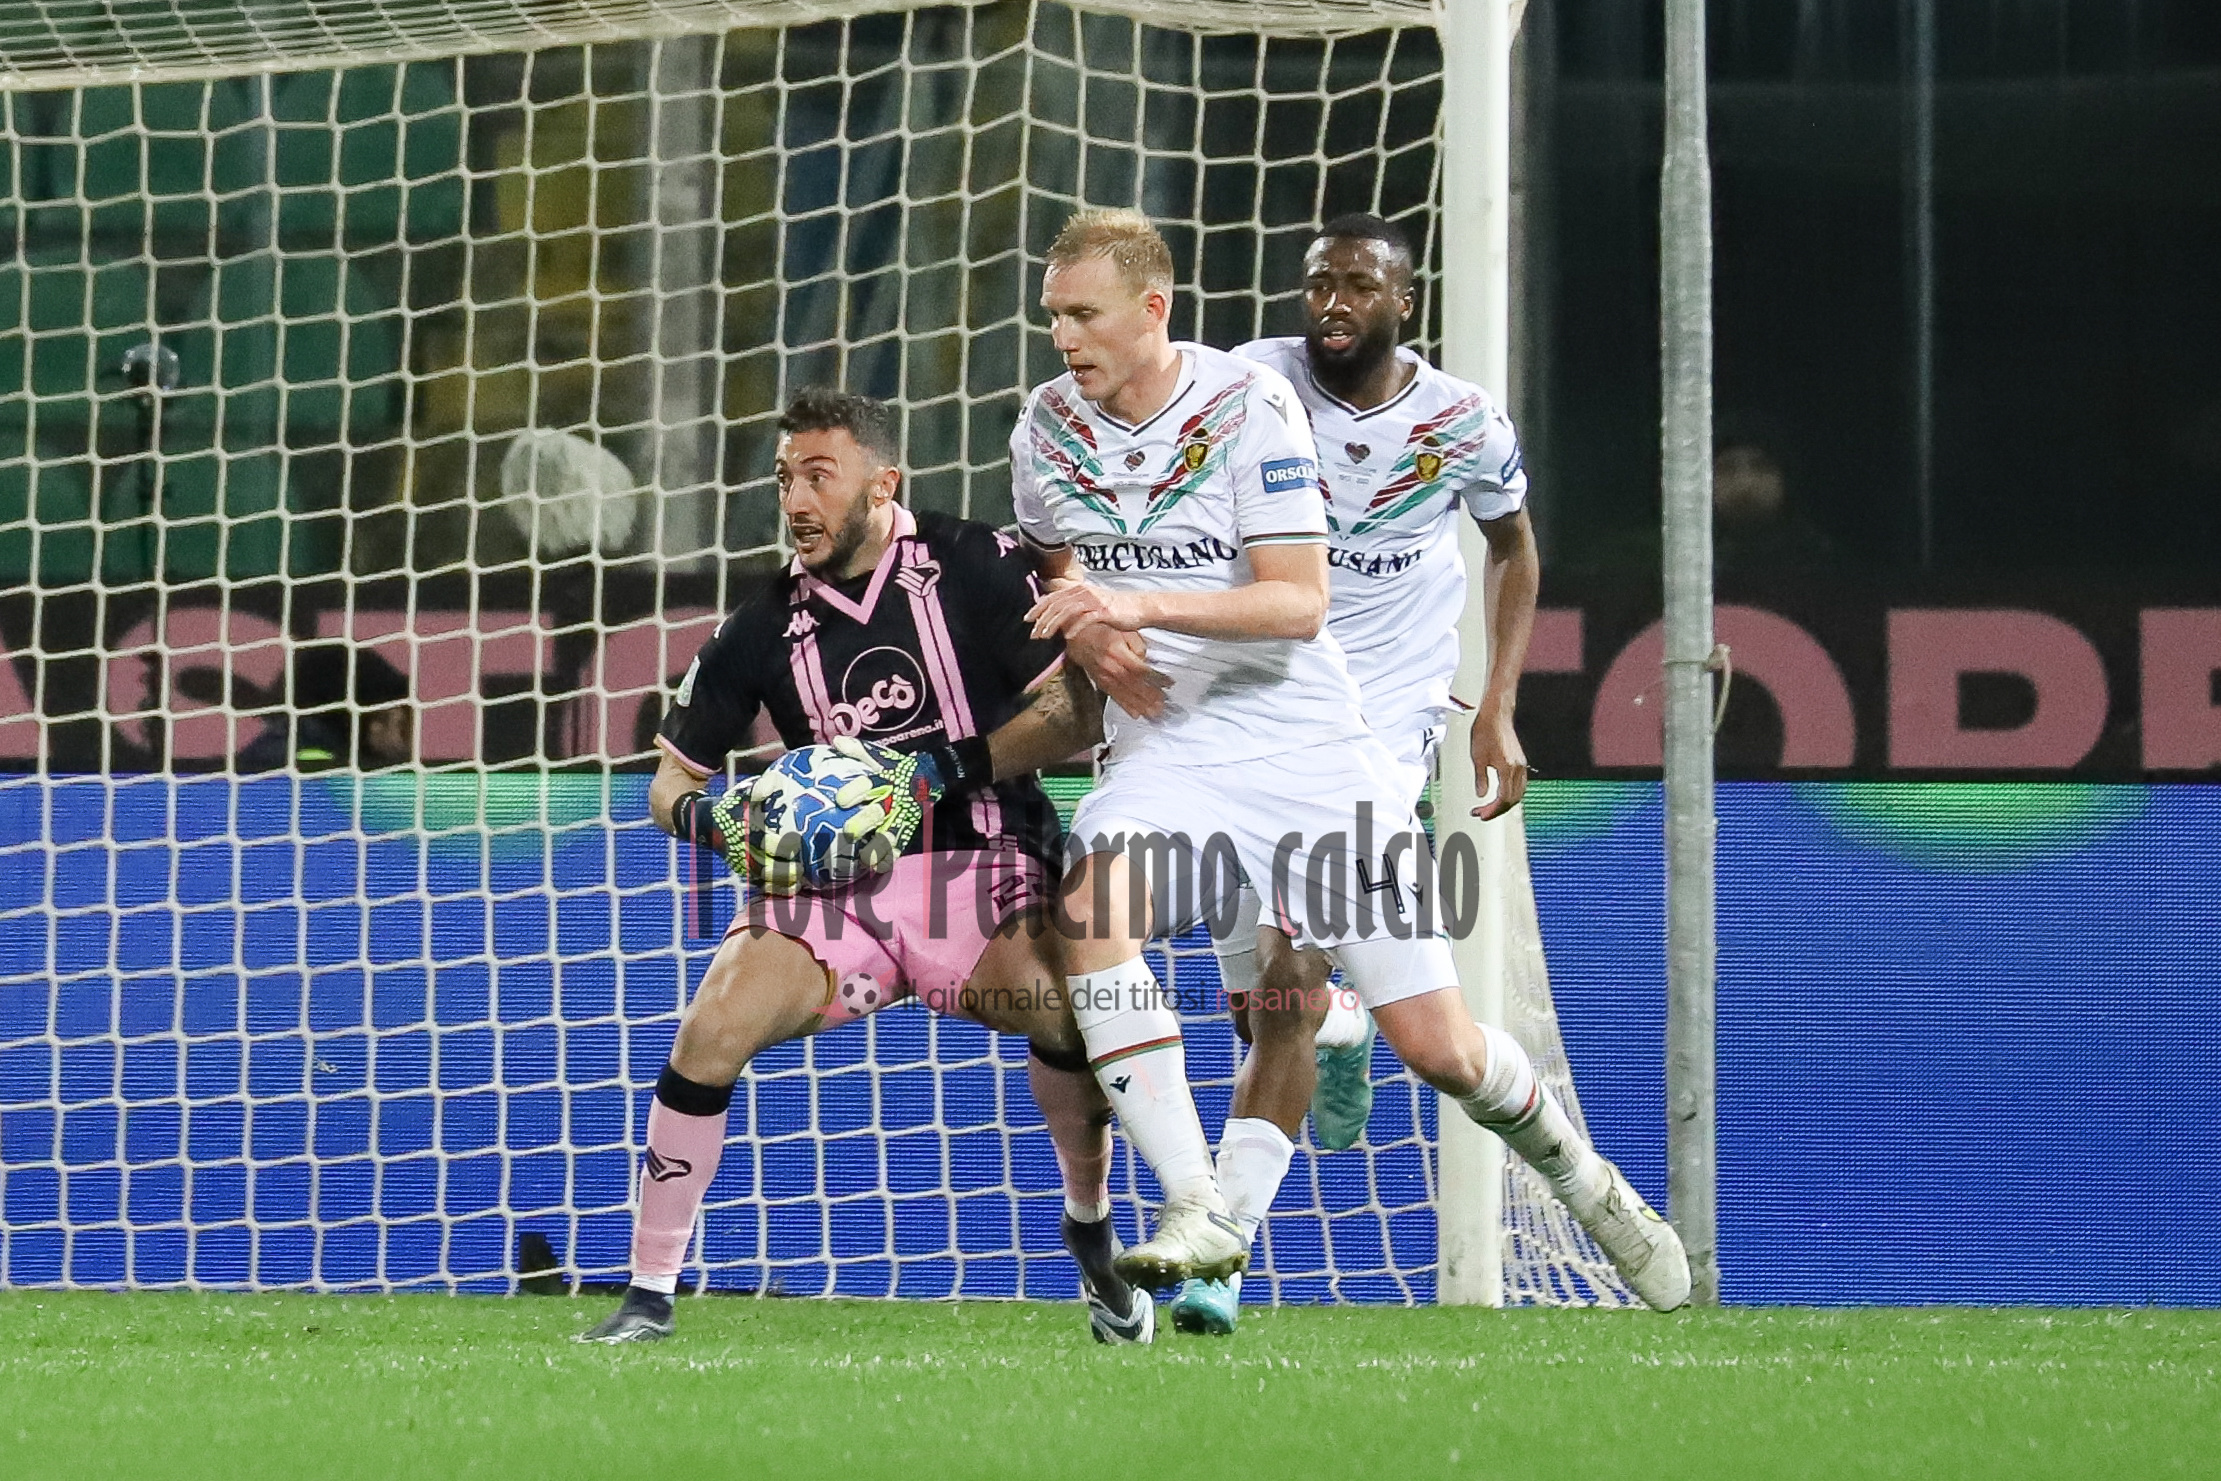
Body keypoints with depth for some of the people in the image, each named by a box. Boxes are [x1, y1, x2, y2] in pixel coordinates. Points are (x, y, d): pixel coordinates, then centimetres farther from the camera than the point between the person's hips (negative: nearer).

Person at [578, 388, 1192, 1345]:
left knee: (1065, 1007, -31)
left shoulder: (977, 569, -3)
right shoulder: (764, 629, 5)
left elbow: (1078, 711, -8)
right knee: (712, 1030, -21)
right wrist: (704, 815, -11)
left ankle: (1090, 1231, -2)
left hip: (980, 869, -2)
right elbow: (673, 776, 13)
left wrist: (946, 767, -19)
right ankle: (648, 1296, -8)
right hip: (836, 884, 2)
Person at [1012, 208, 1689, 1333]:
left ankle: (1576, 1173, 29)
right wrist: (1090, 636, 0)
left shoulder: (1249, 403, -11)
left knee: (1436, 1046, -3)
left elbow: (1298, 603, -16)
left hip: (1306, 745, -3)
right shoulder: (1049, 426, 2)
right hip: (1165, 748, 3)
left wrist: (1137, 606, -28)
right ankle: (1198, 1218, -26)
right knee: (1091, 912, -31)